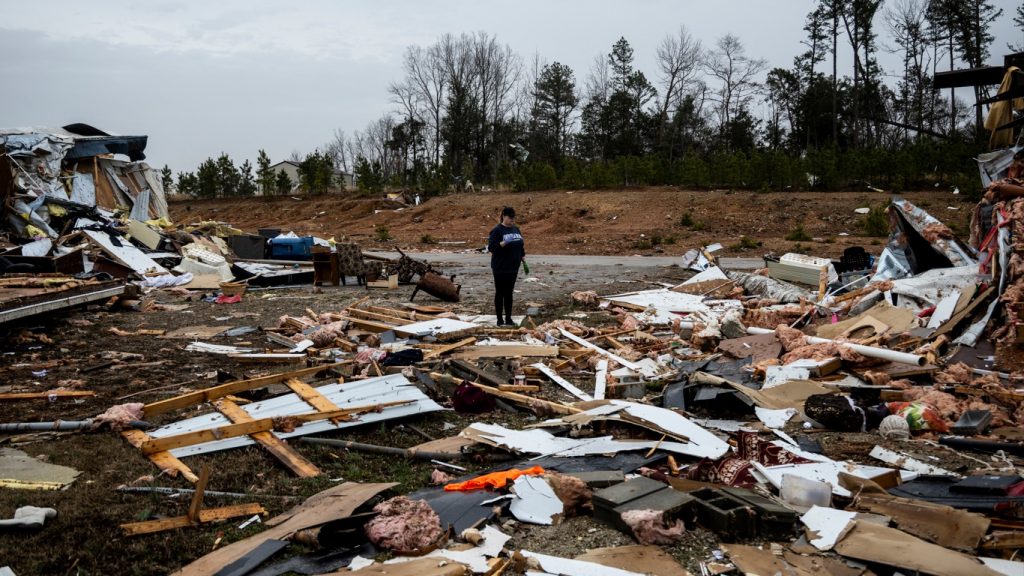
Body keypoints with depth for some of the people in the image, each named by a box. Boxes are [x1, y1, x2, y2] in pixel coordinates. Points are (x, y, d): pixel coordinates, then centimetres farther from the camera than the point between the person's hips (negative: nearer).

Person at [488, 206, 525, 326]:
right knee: (500, 293, 2)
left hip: (513, 267, 6)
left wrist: (524, 261, 16)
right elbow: (491, 247, -18)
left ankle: (508, 318, 18)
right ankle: (500, 319, 8)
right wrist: (505, 242, -29)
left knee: (509, 293, 11)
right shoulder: (497, 230, -11)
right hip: (501, 268, -6)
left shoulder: (516, 229, 11)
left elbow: (521, 245, 20)